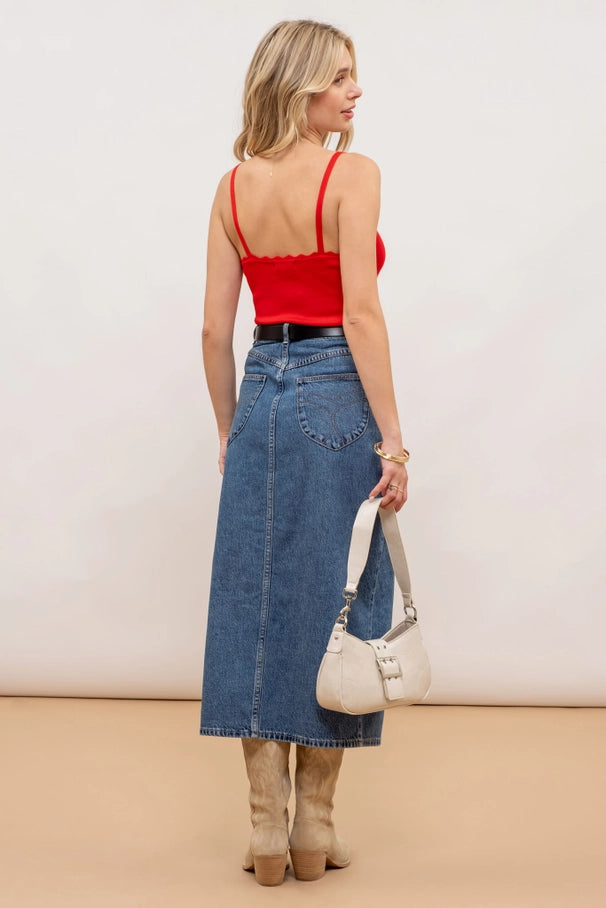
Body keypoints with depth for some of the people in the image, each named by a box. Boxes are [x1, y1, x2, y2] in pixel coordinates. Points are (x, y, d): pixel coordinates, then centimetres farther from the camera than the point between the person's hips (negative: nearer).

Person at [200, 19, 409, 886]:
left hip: (261, 391, 5)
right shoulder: (352, 174, -9)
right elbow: (360, 312, -16)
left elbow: (215, 327, 7)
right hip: (336, 395, -5)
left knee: (257, 604, 8)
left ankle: (268, 826, 12)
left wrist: (229, 428, 16)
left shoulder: (234, 185, 7)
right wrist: (392, 436, -14)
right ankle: (315, 825, 13)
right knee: (333, 605, 4)